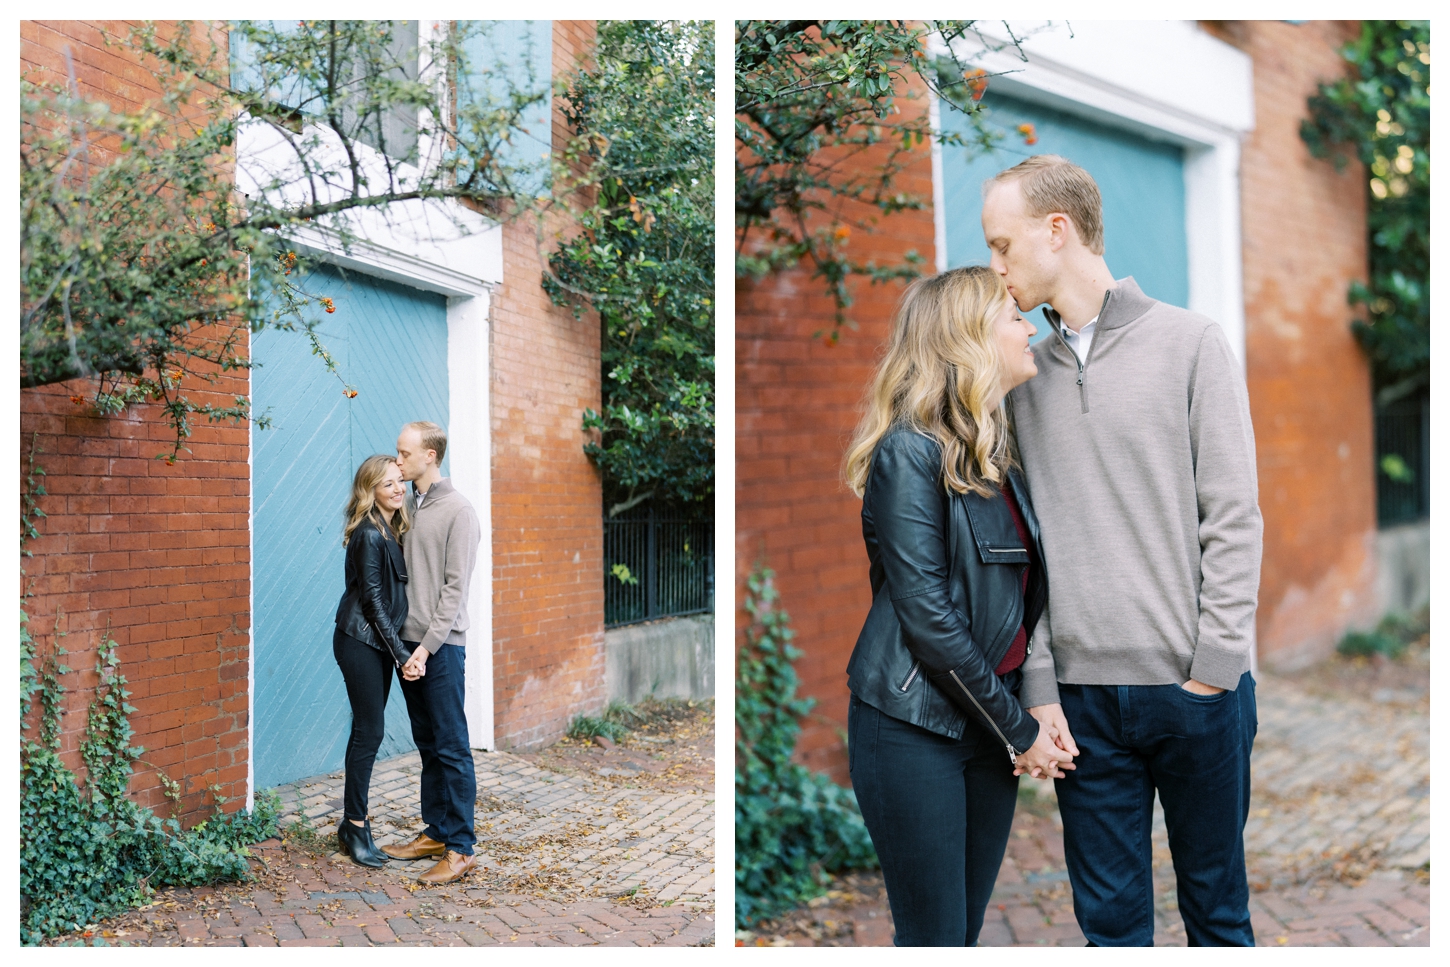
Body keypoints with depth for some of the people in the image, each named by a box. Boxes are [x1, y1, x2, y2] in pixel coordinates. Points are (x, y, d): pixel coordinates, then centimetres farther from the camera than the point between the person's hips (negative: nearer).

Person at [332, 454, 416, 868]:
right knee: (369, 731, -4)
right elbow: (372, 599, -16)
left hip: (380, 643, 8)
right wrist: (400, 653, -15)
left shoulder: (394, 531, 10)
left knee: (368, 730, 11)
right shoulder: (369, 535, -16)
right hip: (359, 642, -8)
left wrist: (398, 650, 9)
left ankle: (354, 822, 20)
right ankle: (355, 826, 6)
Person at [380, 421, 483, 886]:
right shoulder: (408, 507, 13)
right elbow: (397, 574, 16)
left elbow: (455, 589, -13)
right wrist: (406, 642, 7)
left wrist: (428, 647, -17)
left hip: (441, 644, -7)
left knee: (451, 747, -4)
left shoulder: (457, 511, -10)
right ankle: (436, 833, 23)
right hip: (409, 639, 8)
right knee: (427, 744, 14)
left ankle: (461, 848, 1)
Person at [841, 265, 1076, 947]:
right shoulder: (911, 451, -14)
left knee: (968, 925, 13)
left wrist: (1030, 718, 0)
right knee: (934, 938, 2)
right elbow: (926, 616, -18)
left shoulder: (998, 455, 10)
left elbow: (1023, 596, 12)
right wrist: (1019, 730, -11)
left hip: (991, 727, 7)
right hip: (914, 729, -7)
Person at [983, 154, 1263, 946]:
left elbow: (1233, 518, -4)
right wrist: (1039, 685, -2)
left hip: (1193, 682, -2)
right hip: (1081, 689, 3)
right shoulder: (1025, 373, 9)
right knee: (1109, 913, 10)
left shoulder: (1188, 342, -1)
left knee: (1216, 903, 12)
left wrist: (1215, 665, -10)